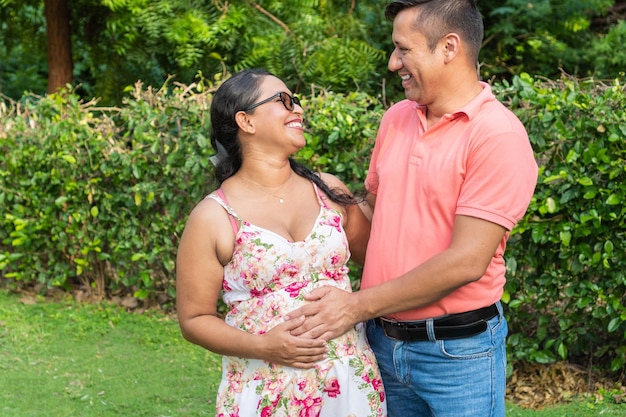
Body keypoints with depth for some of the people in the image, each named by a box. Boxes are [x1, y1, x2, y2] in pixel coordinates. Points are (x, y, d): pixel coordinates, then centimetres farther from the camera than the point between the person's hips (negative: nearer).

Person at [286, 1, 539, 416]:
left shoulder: (499, 134, -15)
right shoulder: (396, 118, 6)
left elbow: (466, 261, -20)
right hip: (382, 341, 6)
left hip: (458, 351, -6)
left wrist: (358, 305, -17)